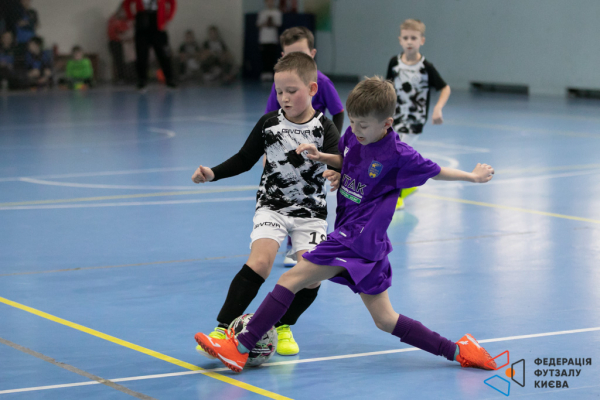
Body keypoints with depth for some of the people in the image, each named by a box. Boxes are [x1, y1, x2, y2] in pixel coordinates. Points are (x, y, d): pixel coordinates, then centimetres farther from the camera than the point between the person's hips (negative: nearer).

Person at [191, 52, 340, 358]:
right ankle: (223, 328, -18)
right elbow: (245, 159, 9)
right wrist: (213, 173, -3)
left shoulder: (323, 128, -9)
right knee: (260, 262, -22)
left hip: (310, 211, 0)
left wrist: (338, 174, -44)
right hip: (272, 206, 0)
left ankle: (282, 326, 16)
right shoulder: (269, 123, -2)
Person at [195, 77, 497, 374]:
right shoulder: (353, 135, 5)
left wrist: (473, 176, 13)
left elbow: (435, 171, 2)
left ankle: (239, 348, -12)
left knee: (291, 279, -12)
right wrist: (321, 157, 7)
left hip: (359, 238, -8)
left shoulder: (397, 154, -14)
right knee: (385, 320, 12)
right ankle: (457, 351, 16)